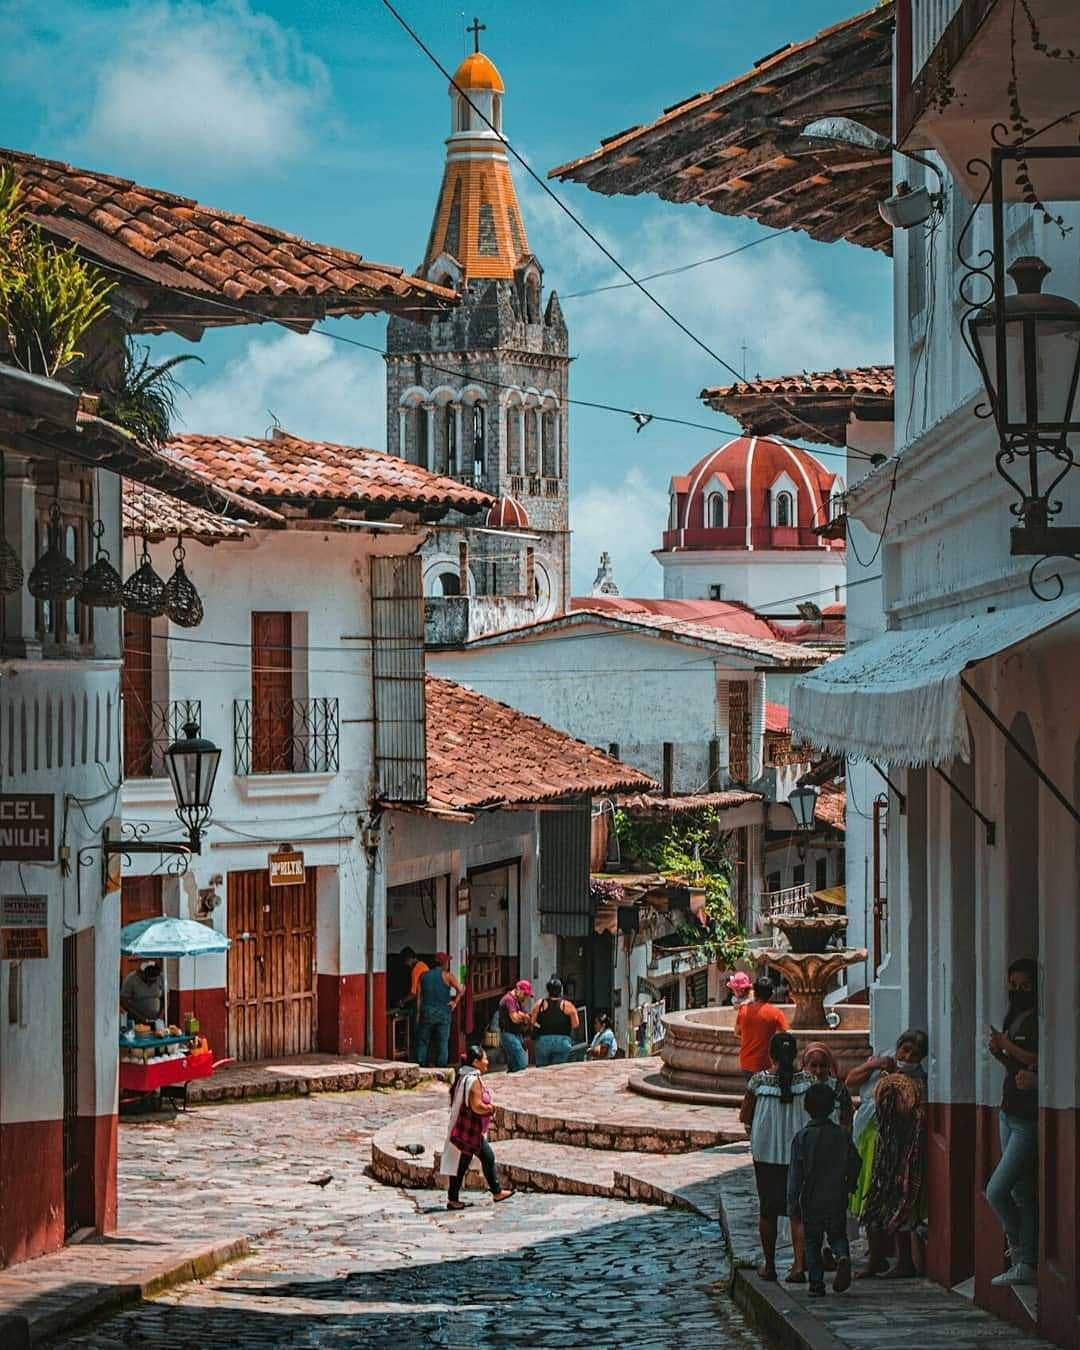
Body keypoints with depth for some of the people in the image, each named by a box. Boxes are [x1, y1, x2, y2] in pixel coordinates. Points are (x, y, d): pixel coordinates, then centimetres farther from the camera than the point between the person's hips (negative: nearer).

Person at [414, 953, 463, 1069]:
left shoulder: (424, 975, 7)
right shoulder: (447, 975, -3)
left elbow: (419, 996, 5)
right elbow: (460, 990, -15)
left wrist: (418, 1013, 7)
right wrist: (455, 1002, -1)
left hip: (426, 1012, 2)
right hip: (443, 1013, -2)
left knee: (422, 1042, 8)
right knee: (442, 1042, 3)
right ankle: (441, 1067, 1)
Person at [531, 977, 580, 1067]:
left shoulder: (540, 1004, 3)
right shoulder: (567, 1005, -1)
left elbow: (532, 1023, 3)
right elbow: (576, 1025, -2)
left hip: (542, 1040, 1)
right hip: (562, 1040, -1)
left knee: (541, 1069, 8)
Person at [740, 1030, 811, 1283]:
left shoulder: (759, 1080, -8)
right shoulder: (806, 1079, -5)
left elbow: (744, 1117, -1)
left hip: (766, 1151, -1)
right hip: (799, 1152, 1)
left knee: (768, 1210, 12)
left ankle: (769, 1265, 19)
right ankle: (799, 1266, -6)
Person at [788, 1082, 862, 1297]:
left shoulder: (802, 1137, -8)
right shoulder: (842, 1135, -1)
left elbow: (795, 1173, -9)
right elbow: (854, 1165, 7)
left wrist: (793, 1204, -6)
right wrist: (848, 1187, 25)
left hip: (811, 1201, -2)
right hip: (837, 1199, 2)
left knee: (812, 1241, 9)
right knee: (838, 1234, 16)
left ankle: (816, 1284, 5)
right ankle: (842, 1256, -16)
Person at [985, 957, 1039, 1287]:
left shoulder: (1039, 1021, -14)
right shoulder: (1014, 1019, 15)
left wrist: (1008, 1047, -14)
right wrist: (999, 1053, 3)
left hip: (1028, 1121, -9)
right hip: (1010, 1115, 9)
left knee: (996, 1191, -10)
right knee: (1022, 1194, 9)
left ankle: (1021, 1255, 4)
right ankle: (1026, 1264, 12)